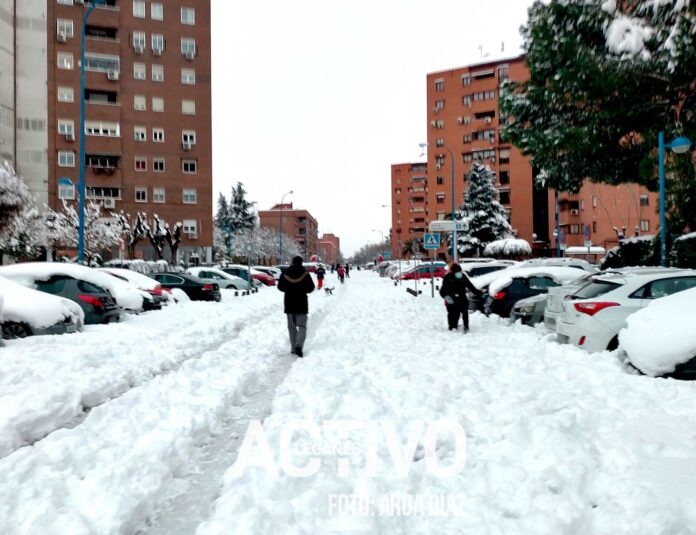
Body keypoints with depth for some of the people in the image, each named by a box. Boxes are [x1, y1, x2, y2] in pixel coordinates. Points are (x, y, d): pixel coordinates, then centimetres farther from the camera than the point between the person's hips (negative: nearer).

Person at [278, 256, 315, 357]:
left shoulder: (285, 273, -2)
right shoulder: (305, 273, -7)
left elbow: (280, 287, 4)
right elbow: (311, 288, -3)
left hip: (289, 303, 2)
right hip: (301, 303, -2)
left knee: (292, 327, 11)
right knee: (302, 326, 1)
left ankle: (294, 348, 10)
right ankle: (299, 345, -19)